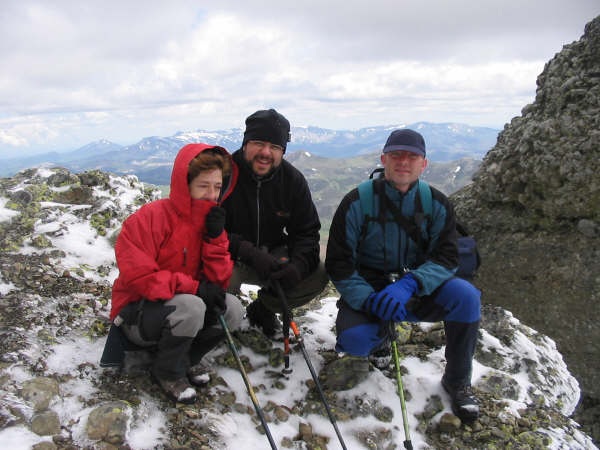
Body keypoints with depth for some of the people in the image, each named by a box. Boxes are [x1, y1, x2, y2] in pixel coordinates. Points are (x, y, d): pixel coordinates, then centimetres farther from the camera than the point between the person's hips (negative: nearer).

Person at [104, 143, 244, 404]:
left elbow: (218, 283, -5)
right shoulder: (151, 217, -19)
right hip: (136, 315, -6)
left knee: (232, 309, -17)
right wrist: (193, 287, -27)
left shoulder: (211, 221, 0)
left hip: (176, 308, 6)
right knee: (190, 307, -34)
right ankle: (168, 371, -7)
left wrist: (216, 237, -19)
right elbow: (136, 275, -25)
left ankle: (187, 357, 5)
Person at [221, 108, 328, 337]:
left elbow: (307, 232, -1)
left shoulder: (293, 180, -4)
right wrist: (249, 254, -34)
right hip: (229, 259, -4)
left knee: (318, 275, -15)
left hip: (272, 255, 4)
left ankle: (263, 309, 12)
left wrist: (298, 265, -22)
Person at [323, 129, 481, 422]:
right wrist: (370, 300, -28)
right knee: (354, 339, -31)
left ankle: (457, 382, -3)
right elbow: (338, 264, -12)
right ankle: (383, 335, 11)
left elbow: (446, 258, -10)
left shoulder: (437, 205, -3)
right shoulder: (357, 203, -11)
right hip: (367, 290, -1)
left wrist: (410, 284, -31)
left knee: (465, 295, -27)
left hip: (418, 293, 2)